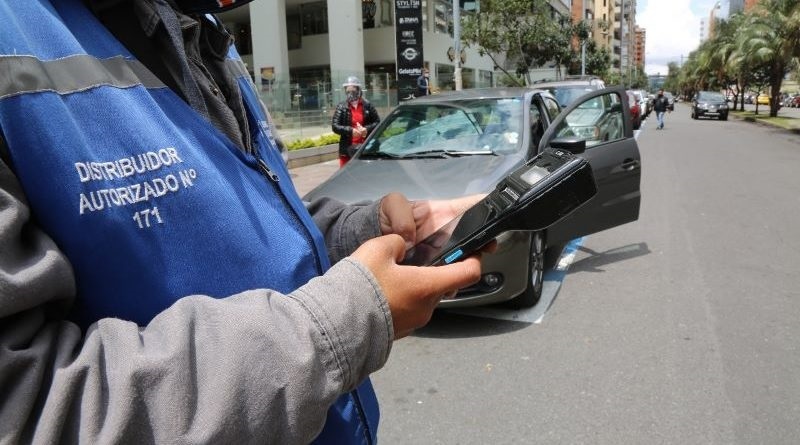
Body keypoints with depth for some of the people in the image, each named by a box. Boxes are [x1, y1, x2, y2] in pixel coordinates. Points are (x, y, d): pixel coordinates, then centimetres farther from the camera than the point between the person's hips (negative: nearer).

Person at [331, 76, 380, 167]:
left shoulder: (367, 105, 3)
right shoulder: (341, 107, 0)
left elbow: (377, 122, 5)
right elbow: (335, 126, -4)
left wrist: (367, 129, -14)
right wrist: (350, 130, -18)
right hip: (347, 149, -1)